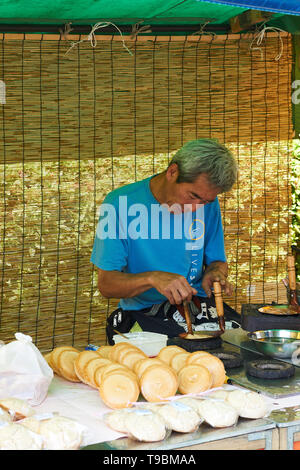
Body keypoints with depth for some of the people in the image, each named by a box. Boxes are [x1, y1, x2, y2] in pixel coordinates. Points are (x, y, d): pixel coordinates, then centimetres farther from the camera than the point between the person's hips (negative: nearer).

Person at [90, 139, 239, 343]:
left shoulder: (208, 203, 4)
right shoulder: (120, 203, -10)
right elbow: (106, 283, -10)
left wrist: (214, 272, -10)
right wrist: (152, 278, -28)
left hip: (198, 305, 5)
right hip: (143, 312, -5)